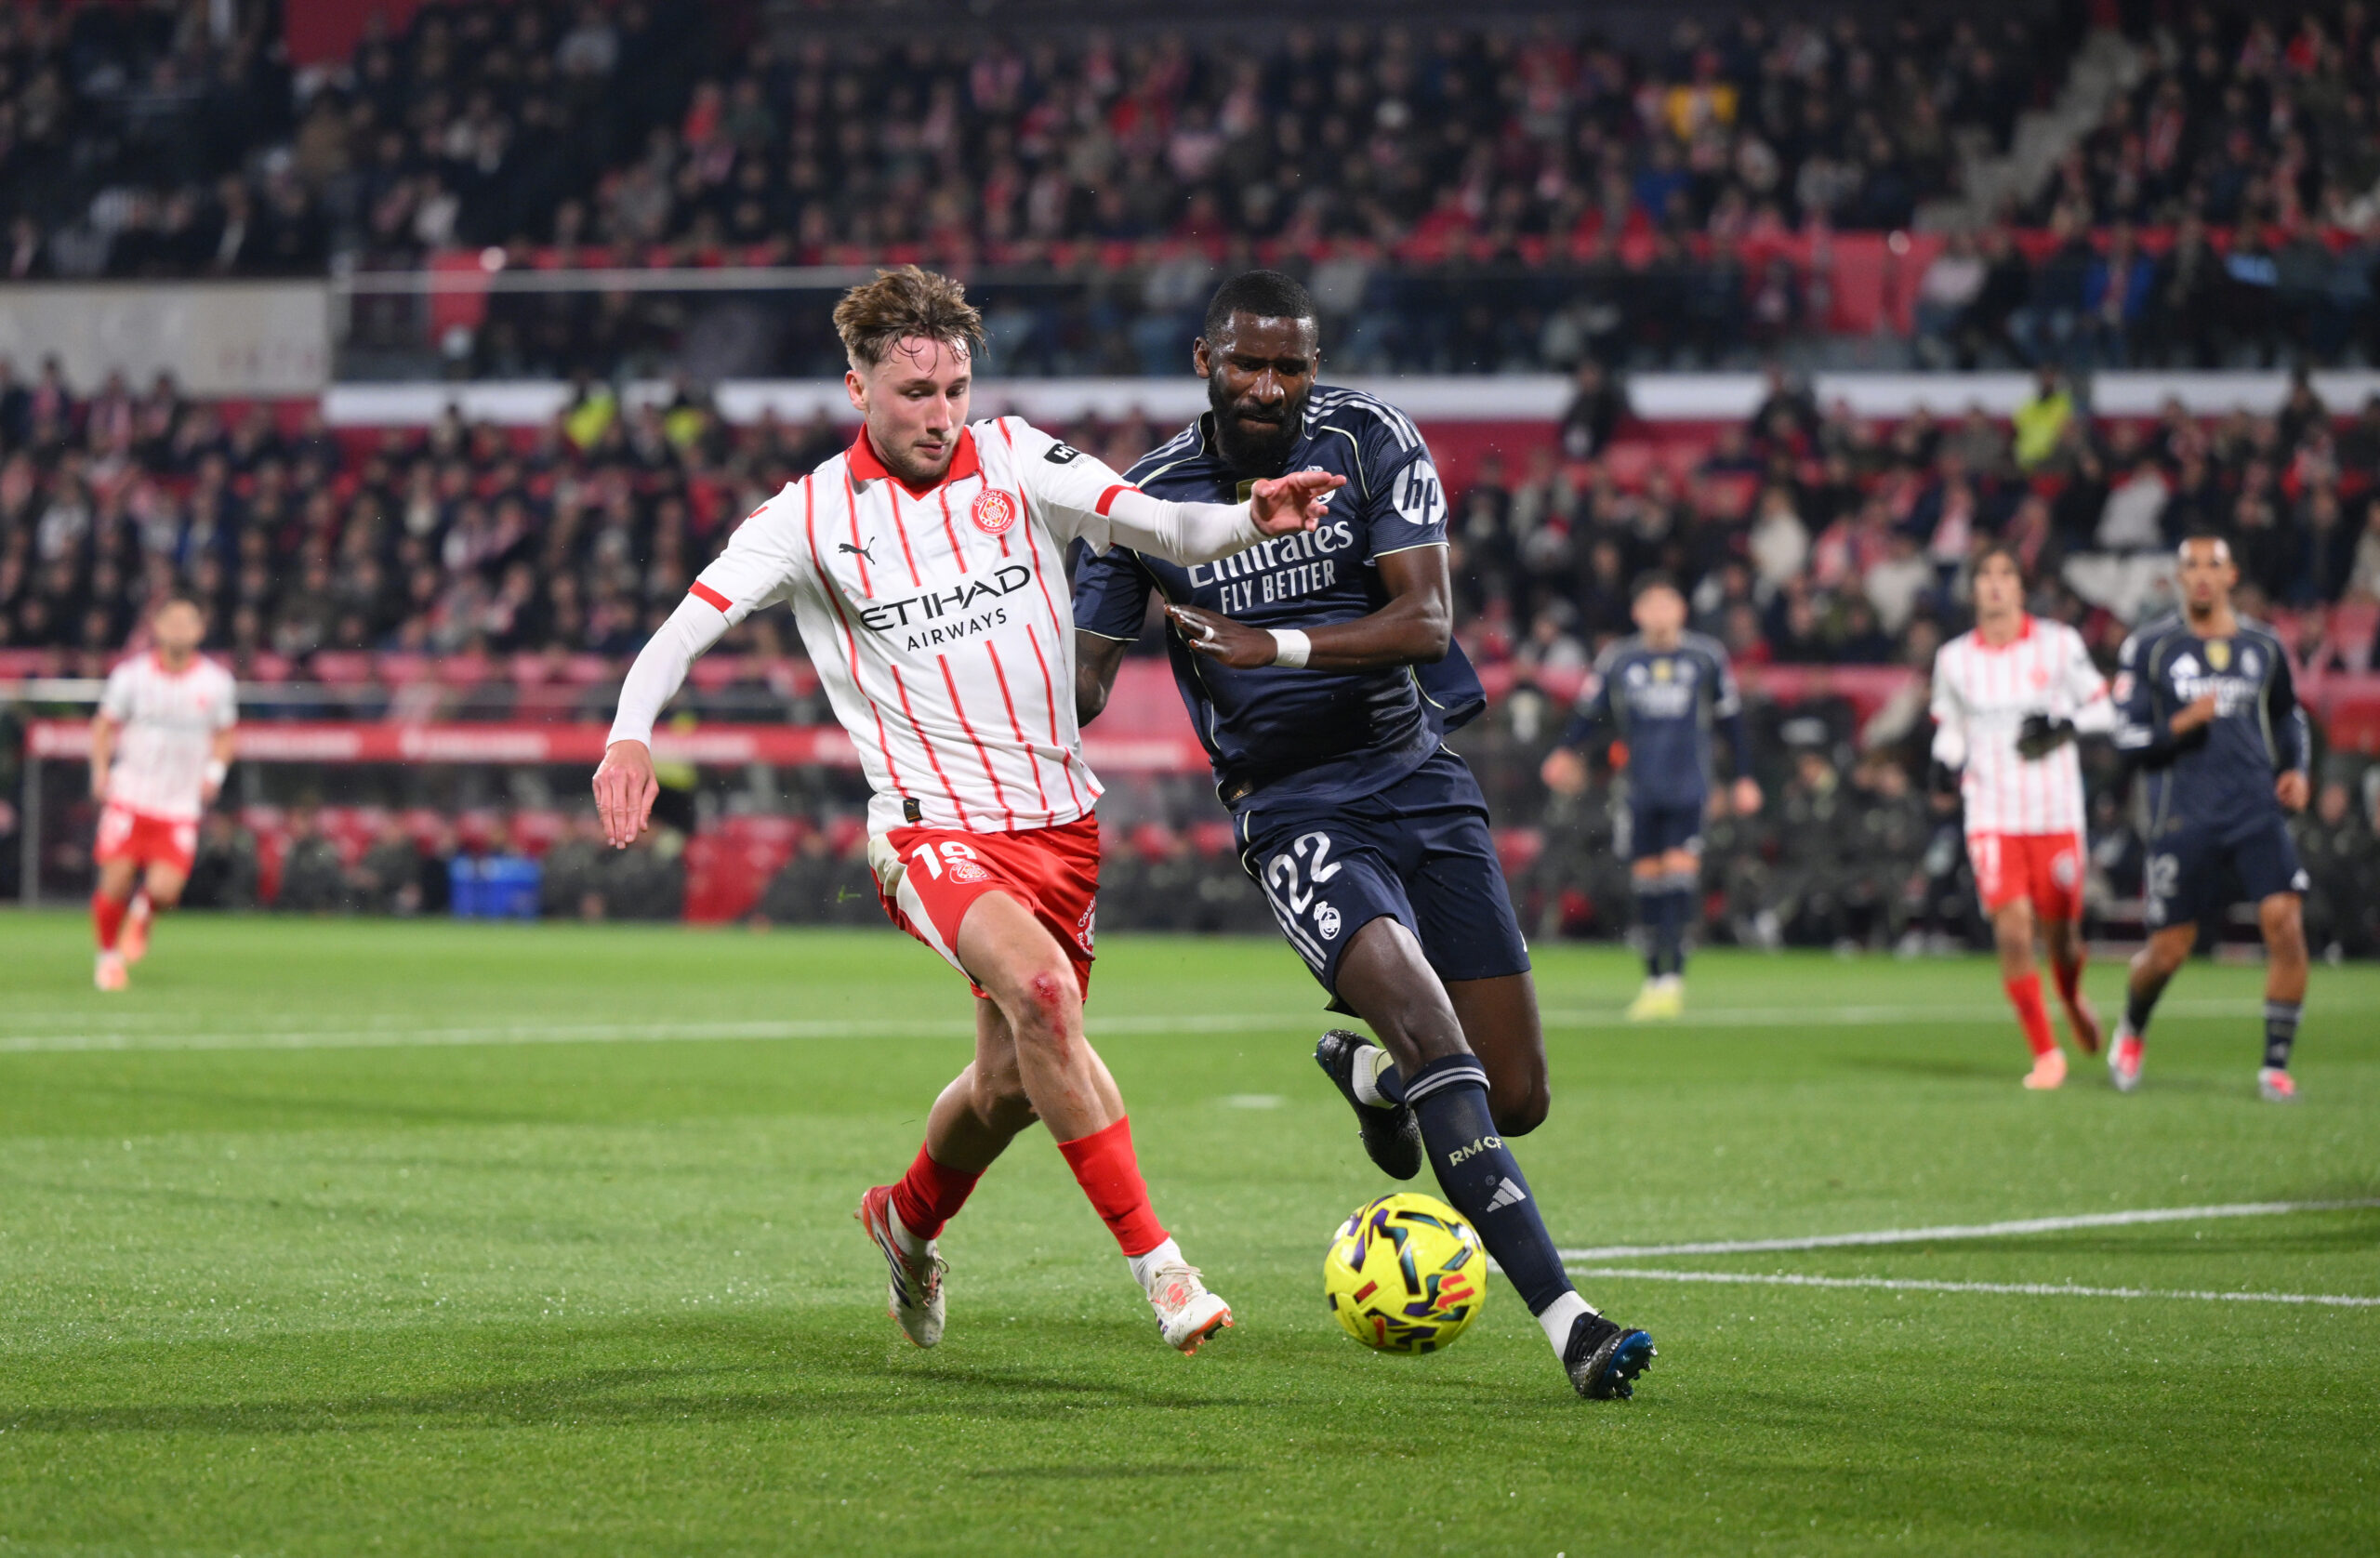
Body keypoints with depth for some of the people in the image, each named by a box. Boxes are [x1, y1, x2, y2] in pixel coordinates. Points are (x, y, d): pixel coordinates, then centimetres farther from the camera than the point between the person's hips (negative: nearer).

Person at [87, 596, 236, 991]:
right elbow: (104, 724, 10)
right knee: (115, 882, -8)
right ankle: (109, 955, 18)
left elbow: (224, 735, 16)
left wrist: (215, 771, -2)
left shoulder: (216, 683, 1)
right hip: (129, 796, 0)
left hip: (181, 807, 0)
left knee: (164, 891, -12)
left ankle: (141, 914, 25)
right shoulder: (132, 675, -2)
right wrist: (100, 770, -4)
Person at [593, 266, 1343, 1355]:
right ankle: (1155, 1263, -25)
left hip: (1056, 817, 4)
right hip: (931, 824, -4)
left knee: (1014, 1082, 12)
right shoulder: (813, 514, -4)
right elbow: (689, 623, -13)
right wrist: (630, 732, -32)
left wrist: (1251, 519, -31)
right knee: (1040, 986, -31)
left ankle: (907, 1219, 45)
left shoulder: (1014, 460, 1)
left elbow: (1159, 527, -10)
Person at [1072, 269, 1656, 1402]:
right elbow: (1082, 684, 2)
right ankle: (1566, 1323, -30)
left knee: (1515, 1100, 1)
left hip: (1421, 784, 2)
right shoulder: (1149, 498, -2)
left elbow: (1424, 620, -14)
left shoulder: (1370, 441, -4)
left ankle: (1365, 1072, 38)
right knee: (1432, 1036, -27)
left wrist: (1279, 644, -27)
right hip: (1292, 809, -2)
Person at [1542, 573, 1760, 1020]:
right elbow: (1588, 713, 11)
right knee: (1646, 880, 2)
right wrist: (1564, 753, -7)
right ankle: (1654, 978, 11)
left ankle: (1673, 975, -13)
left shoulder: (1707, 657, 4)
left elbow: (1731, 719, 13)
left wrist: (1744, 777, 12)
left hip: (1689, 788, -1)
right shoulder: (1618, 660, 5)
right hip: (1640, 791, 1)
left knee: (1680, 870, -13)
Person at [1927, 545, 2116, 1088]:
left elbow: (2101, 709, 6)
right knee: (2012, 932, -14)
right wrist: (1947, 759, -5)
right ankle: (2045, 1054, -4)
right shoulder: (1954, 659, 5)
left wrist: (2064, 726, -14)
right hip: (1993, 817, 0)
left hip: (2056, 814, 0)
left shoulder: (2059, 645, 0)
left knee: (2060, 931, 6)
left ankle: (2073, 1002, 42)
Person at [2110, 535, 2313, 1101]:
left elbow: (2289, 715, 26)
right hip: (2182, 815, -2)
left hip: (2257, 809, 2)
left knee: (2285, 924, -16)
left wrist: (2295, 769, 9)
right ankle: (2131, 1032, 34)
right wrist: (2181, 725, -20)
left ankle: (2276, 1064, -5)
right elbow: (2127, 736, -2)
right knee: (2168, 950, 1)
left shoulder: (2264, 646, 10)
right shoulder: (2148, 647, 0)